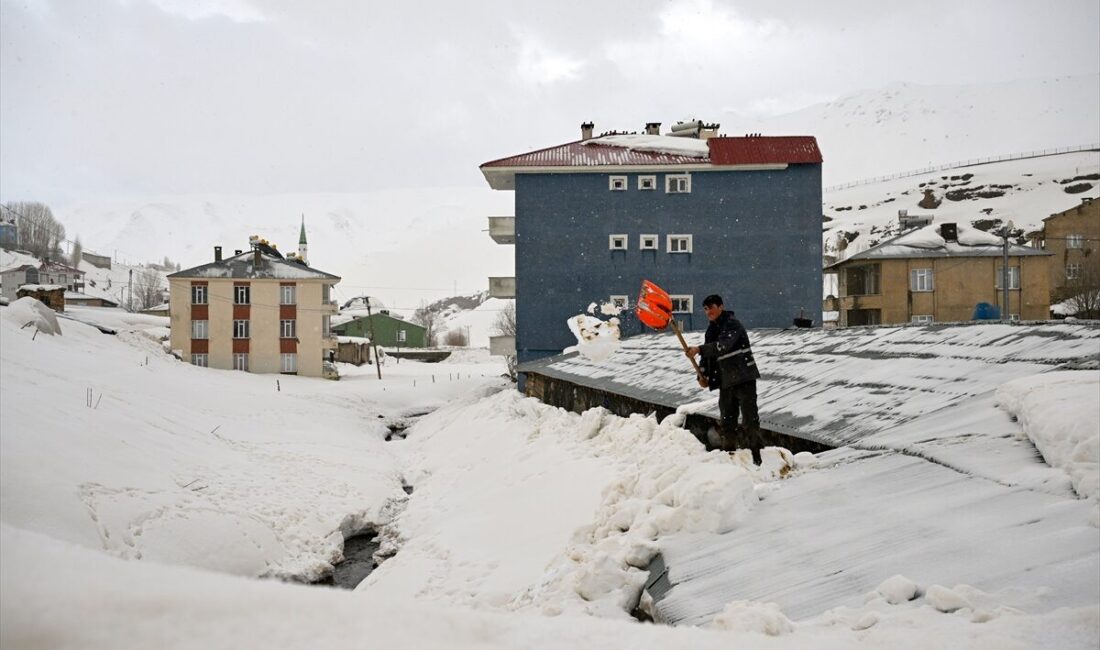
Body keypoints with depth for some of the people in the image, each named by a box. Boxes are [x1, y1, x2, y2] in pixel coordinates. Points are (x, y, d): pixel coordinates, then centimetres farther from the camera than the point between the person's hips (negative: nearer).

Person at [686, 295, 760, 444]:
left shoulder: (732, 324, -13)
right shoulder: (711, 329, 12)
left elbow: (722, 346, -29)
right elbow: (709, 353, 17)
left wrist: (699, 349, -36)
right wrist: (703, 374, 4)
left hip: (744, 377, -8)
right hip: (726, 380, 8)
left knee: (749, 415, -6)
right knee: (727, 417, 11)